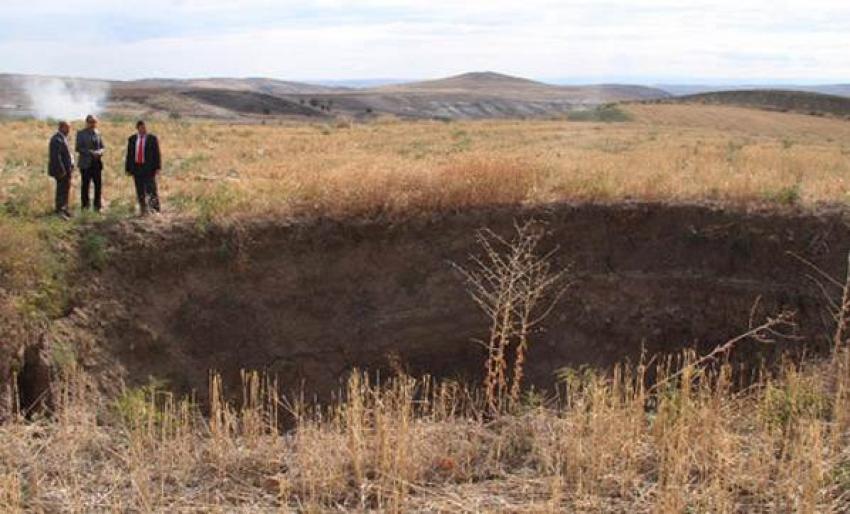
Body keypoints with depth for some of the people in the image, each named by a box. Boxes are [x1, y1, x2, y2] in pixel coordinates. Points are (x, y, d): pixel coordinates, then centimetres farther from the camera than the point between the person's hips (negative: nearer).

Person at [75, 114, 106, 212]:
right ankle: (85, 206, 8)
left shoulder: (98, 133, 12)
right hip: (86, 163, -4)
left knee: (98, 185, 2)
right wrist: (91, 152, -17)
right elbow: (78, 148, -8)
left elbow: (103, 146, 14)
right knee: (85, 185, 0)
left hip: (97, 163, 4)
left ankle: (97, 206, 11)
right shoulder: (81, 133, -1)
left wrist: (99, 152, -9)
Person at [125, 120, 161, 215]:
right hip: (136, 167, 3)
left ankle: (155, 209, 3)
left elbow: (157, 154, -1)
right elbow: (129, 155, 10)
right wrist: (128, 169, 6)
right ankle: (143, 211, 11)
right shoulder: (132, 139, 9)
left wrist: (157, 168, -10)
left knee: (151, 189, -8)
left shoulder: (152, 138, 0)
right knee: (140, 192, 5)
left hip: (149, 168, -3)